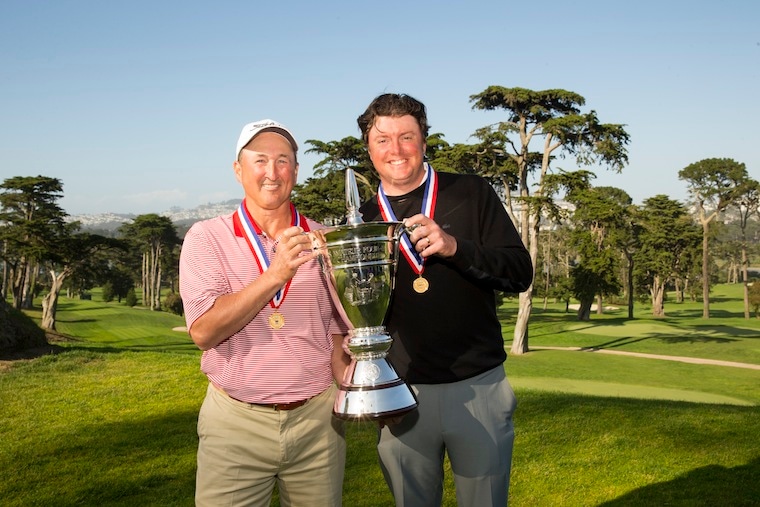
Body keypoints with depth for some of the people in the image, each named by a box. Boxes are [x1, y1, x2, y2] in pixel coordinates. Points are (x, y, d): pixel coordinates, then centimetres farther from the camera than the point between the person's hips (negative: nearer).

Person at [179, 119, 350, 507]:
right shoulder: (206, 238, -4)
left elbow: (338, 331, 9)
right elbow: (203, 331, -15)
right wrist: (275, 275, -25)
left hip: (317, 417, 2)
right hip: (236, 421, -2)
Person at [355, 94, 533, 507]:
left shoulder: (471, 194, 0)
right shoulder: (363, 220, 8)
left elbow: (520, 273, -7)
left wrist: (456, 247, -22)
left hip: (478, 387, -2)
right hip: (400, 394, 2)